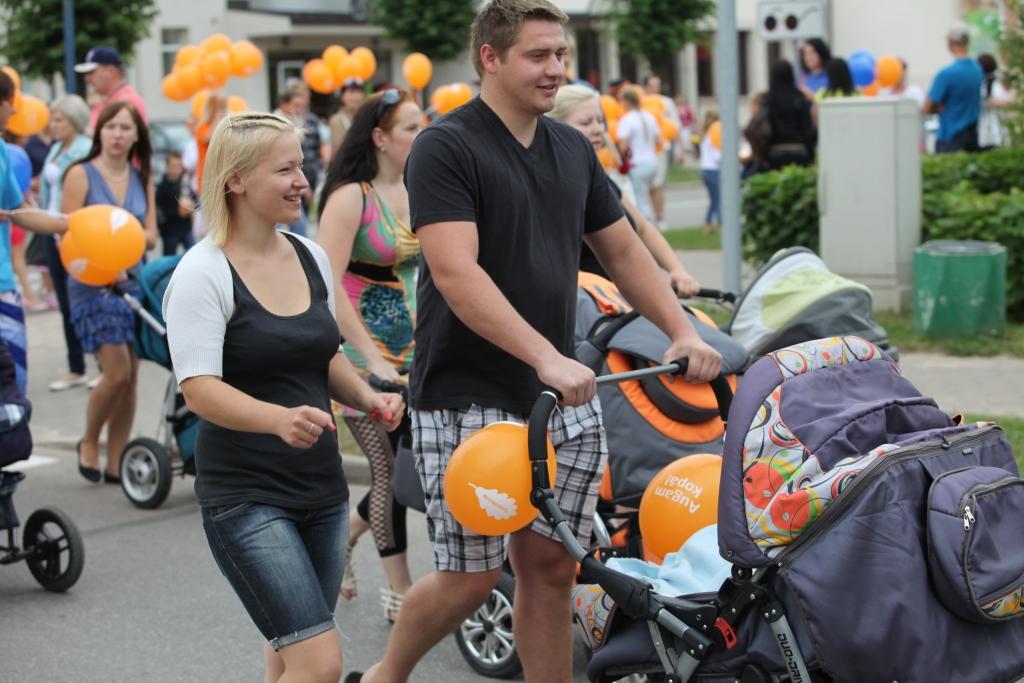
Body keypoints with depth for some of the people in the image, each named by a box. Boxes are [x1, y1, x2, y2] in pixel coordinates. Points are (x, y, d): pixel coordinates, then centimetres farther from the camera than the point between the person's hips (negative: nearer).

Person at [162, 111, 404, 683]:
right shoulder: (204, 272, -12)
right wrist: (280, 418, -36)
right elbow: (200, 389, -19)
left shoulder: (311, 257, 8)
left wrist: (368, 398, 1)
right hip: (246, 496, -7)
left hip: (322, 485, 7)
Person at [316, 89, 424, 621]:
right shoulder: (351, 197, -12)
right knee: (391, 468, -3)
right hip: (359, 356, -6)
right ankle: (399, 589, 10)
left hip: (413, 352, 6)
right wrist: (372, 358, -22)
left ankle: (344, 533, 29)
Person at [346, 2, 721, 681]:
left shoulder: (573, 149, 11)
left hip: (562, 400, 6)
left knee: (551, 569, 6)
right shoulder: (446, 147, -11)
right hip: (469, 399, -6)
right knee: (472, 577, -1)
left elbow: (623, 249, 18)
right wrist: (547, 358, -29)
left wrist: (683, 332, 5)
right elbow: (455, 273, -22)